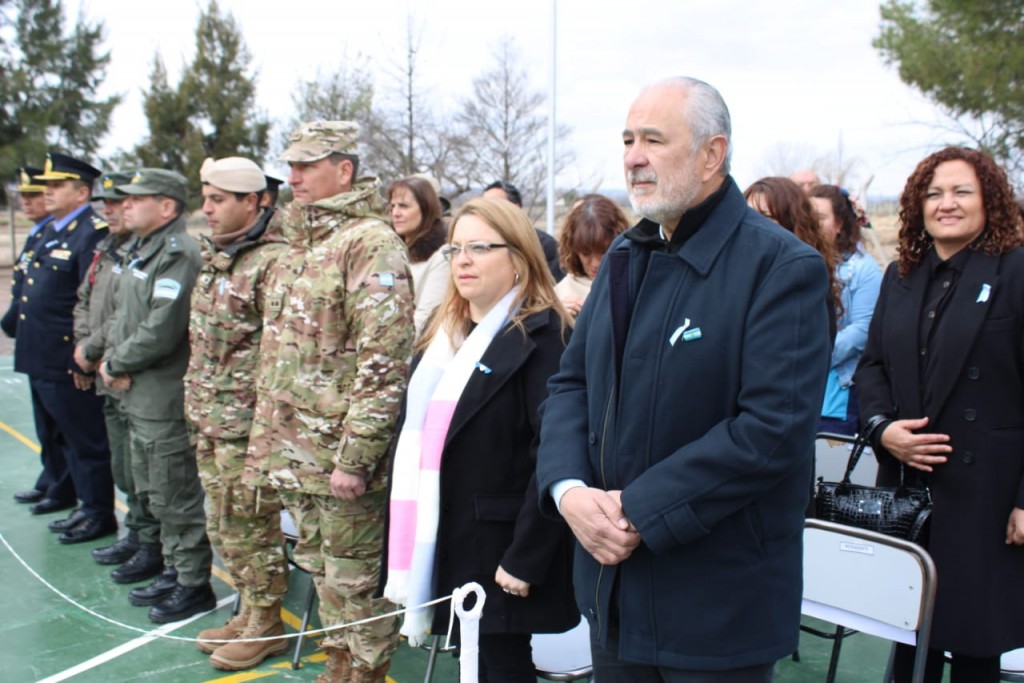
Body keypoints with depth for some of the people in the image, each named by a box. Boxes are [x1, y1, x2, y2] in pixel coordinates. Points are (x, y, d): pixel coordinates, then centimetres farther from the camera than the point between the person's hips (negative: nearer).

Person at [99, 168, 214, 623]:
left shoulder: (179, 254, -17)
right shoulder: (141, 250, 14)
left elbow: (161, 331, -24)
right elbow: (122, 313, 16)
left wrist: (115, 364, -11)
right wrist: (115, 360, -2)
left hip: (166, 400, -10)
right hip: (138, 395, 10)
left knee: (176, 496, 0)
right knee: (153, 492, 19)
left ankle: (194, 584, 12)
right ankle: (173, 570, 33)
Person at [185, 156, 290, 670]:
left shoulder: (272, 262, -17)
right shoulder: (214, 257, 12)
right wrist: (198, 407, 19)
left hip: (247, 425, -9)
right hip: (209, 421, 9)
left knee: (252, 529, 3)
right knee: (224, 528, 18)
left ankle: (266, 626, 20)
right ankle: (248, 614, 33)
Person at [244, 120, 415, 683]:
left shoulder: (370, 243, -15)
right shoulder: (298, 243, 13)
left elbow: (384, 362, -21)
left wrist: (355, 455, -22)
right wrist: (265, 435, 16)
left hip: (340, 451, -9)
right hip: (293, 447, 9)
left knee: (356, 575, 6)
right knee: (318, 563, 21)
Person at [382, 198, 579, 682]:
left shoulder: (541, 336, -14)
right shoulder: (442, 332, 12)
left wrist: (525, 558, -20)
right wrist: (404, 542, 13)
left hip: (501, 551, -7)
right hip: (446, 545, 7)